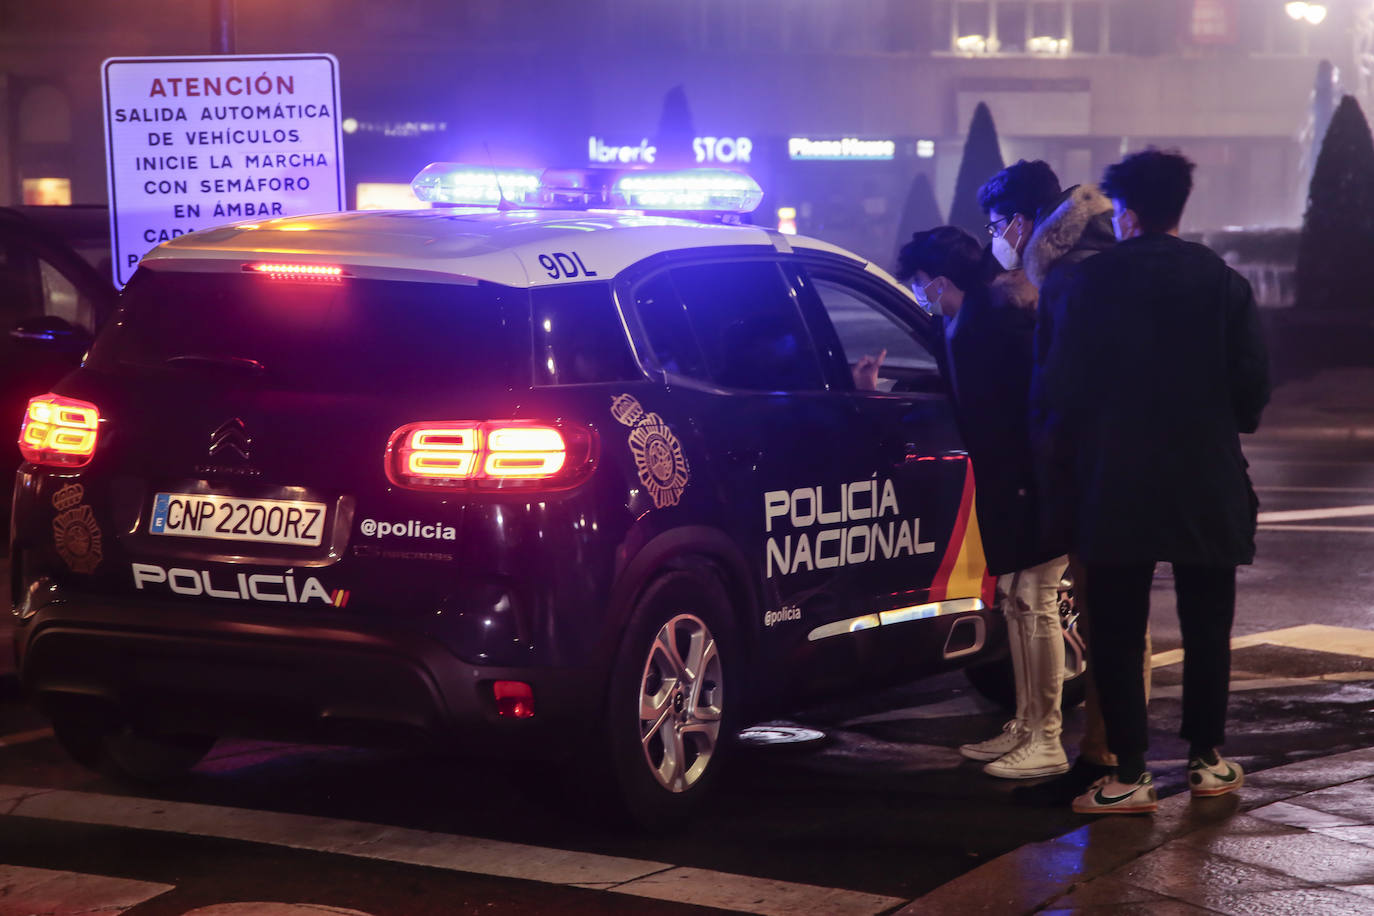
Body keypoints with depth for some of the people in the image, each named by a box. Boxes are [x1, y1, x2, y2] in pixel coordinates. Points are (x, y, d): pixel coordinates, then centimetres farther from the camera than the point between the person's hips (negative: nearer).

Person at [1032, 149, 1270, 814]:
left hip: (1116, 485, -2)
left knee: (1117, 632, 2)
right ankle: (1207, 758, 20)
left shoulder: (1091, 281, -6)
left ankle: (1129, 773, -1)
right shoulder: (1225, 284, 1)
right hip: (1207, 485, 2)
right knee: (1206, 627, 14)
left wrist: (1056, 450, 9)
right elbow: (1253, 388, 2)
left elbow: (1061, 384, -7)